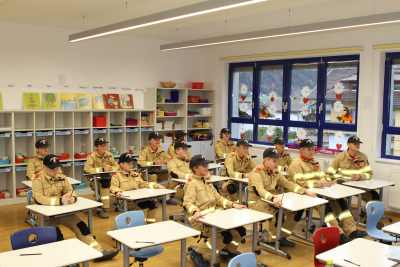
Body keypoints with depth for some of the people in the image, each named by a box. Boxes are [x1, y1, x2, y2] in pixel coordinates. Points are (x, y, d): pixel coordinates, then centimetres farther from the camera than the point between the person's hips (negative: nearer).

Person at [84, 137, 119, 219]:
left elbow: (117, 166, 6)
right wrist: (102, 169, -27)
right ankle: (103, 209, -28)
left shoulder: (109, 154, 5)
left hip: (107, 179, 5)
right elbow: (86, 169, -23)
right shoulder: (92, 156, -9)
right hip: (94, 180, -5)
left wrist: (110, 168, -18)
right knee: (105, 183, -34)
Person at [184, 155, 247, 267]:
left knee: (240, 230, -3)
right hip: (200, 221, -8)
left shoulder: (207, 181, 18)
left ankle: (228, 249, 25)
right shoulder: (192, 183, -10)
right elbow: (188, 202, -23)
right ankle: (198, 253, -9)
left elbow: (218, 198, 23)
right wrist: (195, 211, -44)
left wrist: (233, 204, 10)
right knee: (225, 236, -26)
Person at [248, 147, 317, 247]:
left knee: (298, 209, -5)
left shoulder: (275, 171, 10)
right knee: (278, 212, -35)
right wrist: (273, 198, -53)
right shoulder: (257, 172, -17)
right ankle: (272, 239, -10)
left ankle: (282, 237, 5)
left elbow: (287, 183, 13)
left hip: (271, 201, 8)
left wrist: (306, 191, 1)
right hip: (256, 203, -8)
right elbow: (259, 190, -34)